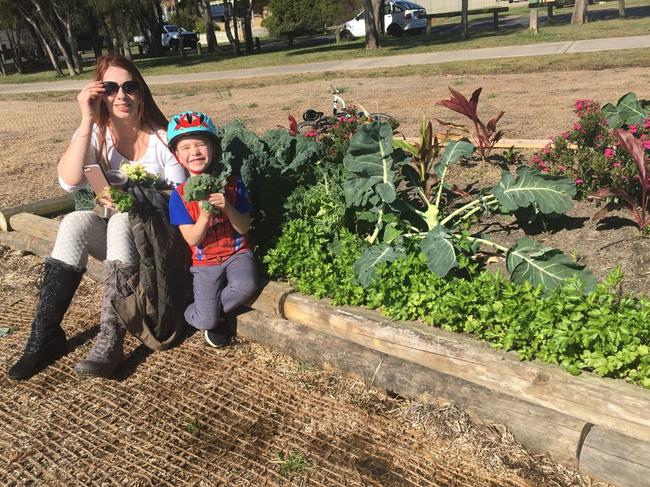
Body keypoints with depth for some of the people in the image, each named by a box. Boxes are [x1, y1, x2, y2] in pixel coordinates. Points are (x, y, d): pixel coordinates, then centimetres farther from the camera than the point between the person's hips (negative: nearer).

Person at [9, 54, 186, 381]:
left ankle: (111, 338, -37)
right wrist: (87, 119, -20)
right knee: (75, 222, -27)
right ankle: (44, 335, -24)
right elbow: (69, 182, -18)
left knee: (121, 221, -33)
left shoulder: (162, 136, -5)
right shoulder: (95, 134, 1)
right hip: (112, 232, 3)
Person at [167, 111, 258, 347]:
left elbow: (244, 228, -7)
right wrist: (205, 216, -29)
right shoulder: (179, 195, -5)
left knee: (247, 285, -31)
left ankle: (217, 311, 0)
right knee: (205, 321, -15)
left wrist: (228, 208, -26)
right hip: (205, 261, -1)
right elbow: (192, 239, -10)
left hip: (237, 252, 1)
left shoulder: (231, 184, -4)